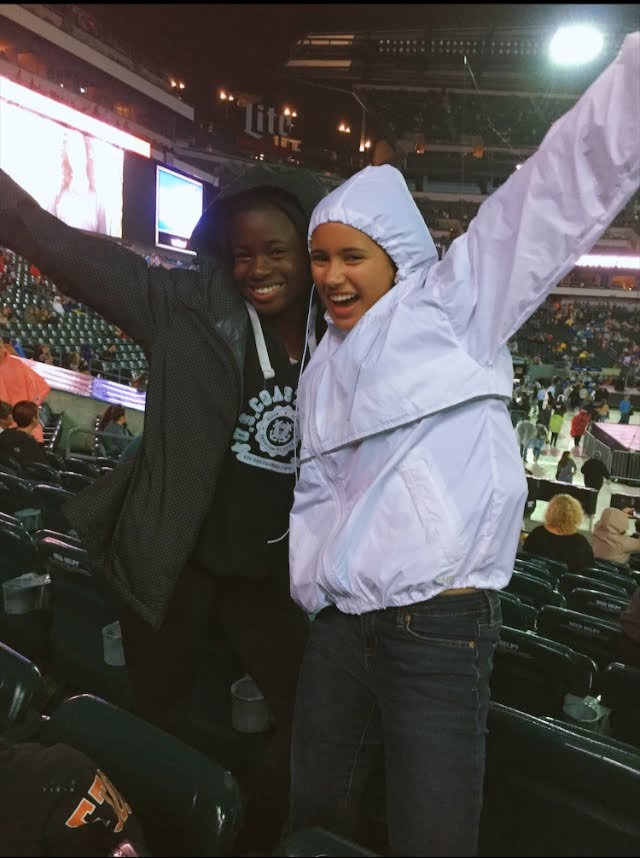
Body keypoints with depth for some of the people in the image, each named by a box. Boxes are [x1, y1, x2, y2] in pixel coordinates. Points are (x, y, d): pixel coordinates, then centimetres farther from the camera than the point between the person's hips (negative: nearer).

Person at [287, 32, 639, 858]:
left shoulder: (454, 303, -3)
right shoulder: (321, 369, 14)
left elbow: (568, 179, -12)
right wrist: (311, 582, 8)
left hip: (438, 627, -5)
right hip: (337, 623, 6)